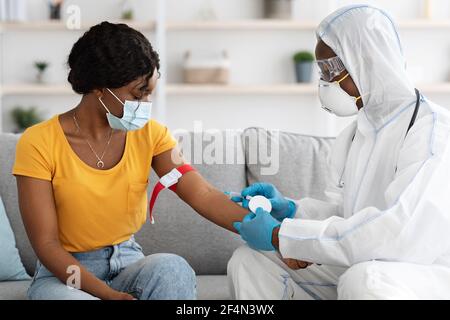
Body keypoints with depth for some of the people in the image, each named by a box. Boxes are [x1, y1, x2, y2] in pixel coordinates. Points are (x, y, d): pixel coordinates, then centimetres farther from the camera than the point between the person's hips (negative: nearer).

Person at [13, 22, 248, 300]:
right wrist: (110, 295, -28)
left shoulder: (149, 134, -2)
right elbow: (46, 244, -14)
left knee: (173, 267, -29)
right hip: (65, 272, -3)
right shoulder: (39, 144, -13)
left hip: (129, 262, 4)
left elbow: (203, 195, -12)